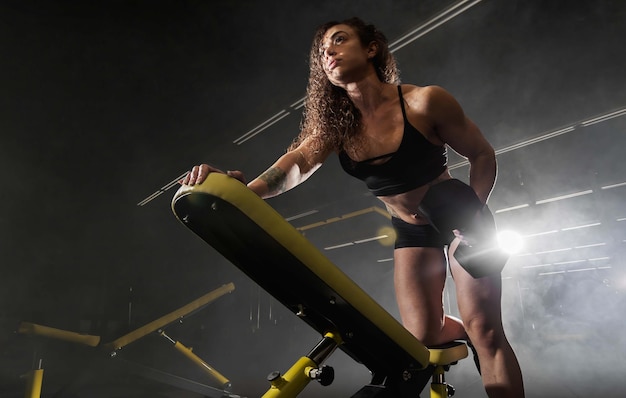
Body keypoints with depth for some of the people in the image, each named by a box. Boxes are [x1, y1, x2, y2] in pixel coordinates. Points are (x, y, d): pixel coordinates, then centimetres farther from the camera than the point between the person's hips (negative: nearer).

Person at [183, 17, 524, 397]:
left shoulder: (424, 101, -25)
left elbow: (483, 156, -12)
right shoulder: (336, 122, -13)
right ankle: (466, 334, 37)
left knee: (485, 329, -11)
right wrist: (246, 189, -53)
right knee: (424, 336, 5)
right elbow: (301, 159, -33)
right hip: (411, 230, 4)